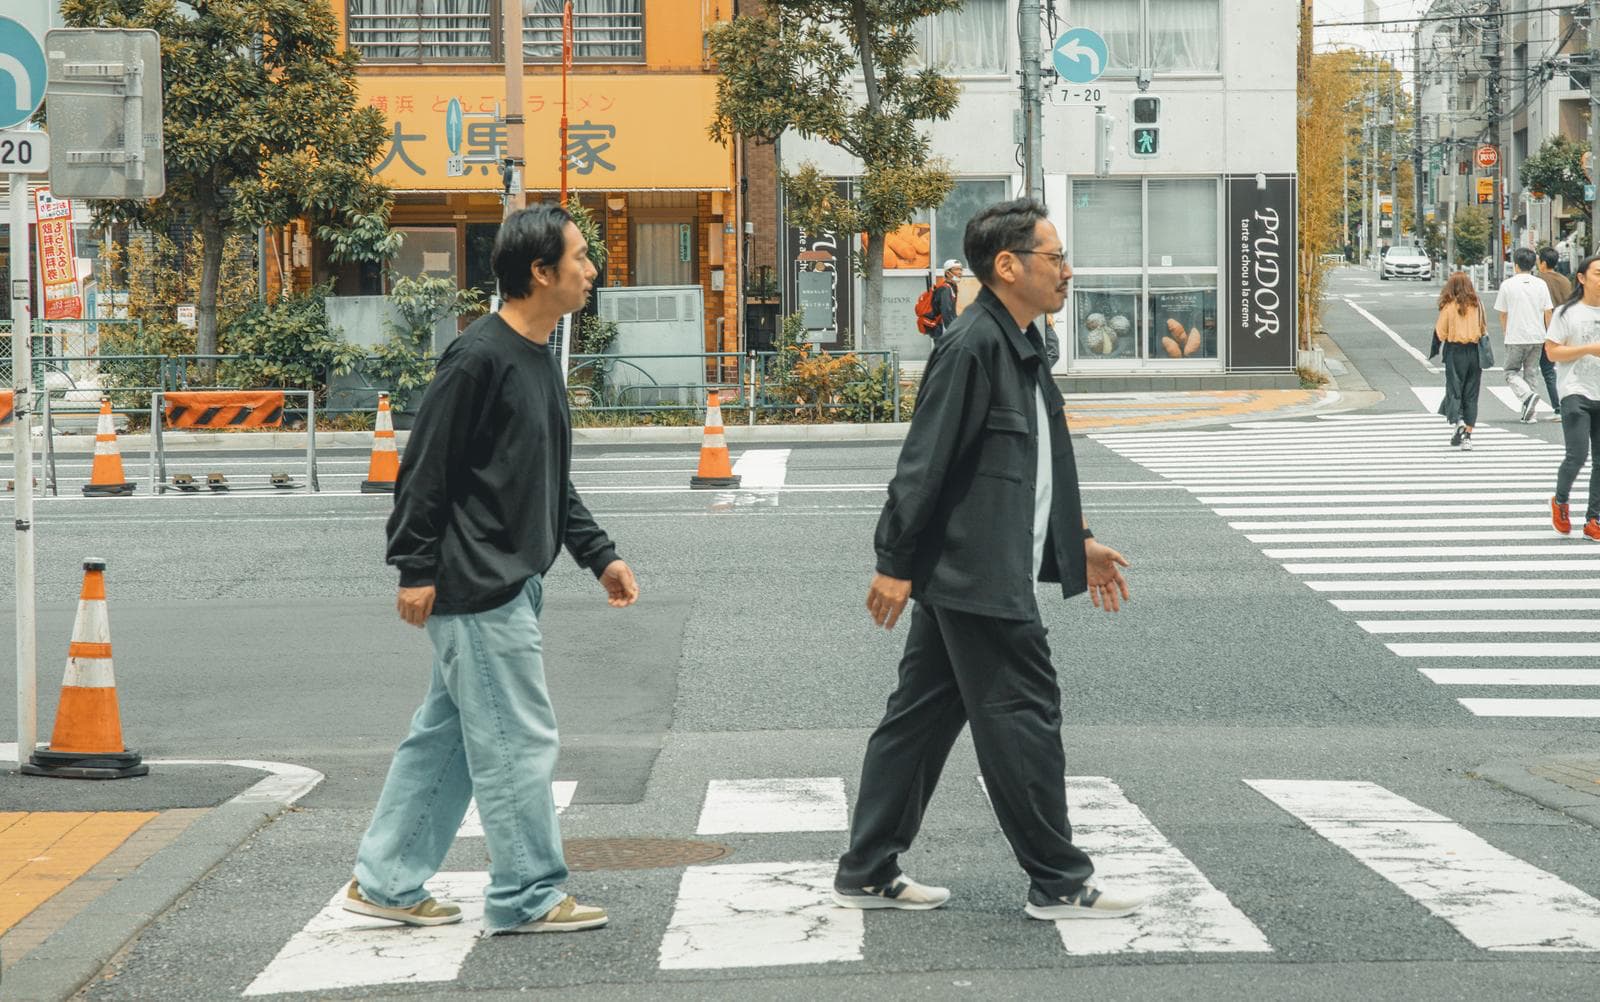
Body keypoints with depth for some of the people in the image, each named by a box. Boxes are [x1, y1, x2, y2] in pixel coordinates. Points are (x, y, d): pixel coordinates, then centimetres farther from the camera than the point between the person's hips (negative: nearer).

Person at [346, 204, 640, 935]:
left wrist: (598, 555, 17)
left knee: (447, 735, 14)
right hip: (475, 587, -10)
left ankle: (385, 883, 21)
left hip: (510, 585, 10)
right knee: (518, 740, -4)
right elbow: (425, 468, -15)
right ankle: (527, 897, 5)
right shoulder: (479, 357, -15)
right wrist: (415, 569, -16)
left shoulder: (541, 360, 14)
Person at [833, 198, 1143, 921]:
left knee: (922, 719, 12)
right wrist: (895, 563, -19)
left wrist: (1076, 544, 25)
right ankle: (1058, 883, 6)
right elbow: (925, 461, -19)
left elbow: (1035, 470, 24)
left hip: (966, 580, 10)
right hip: (977, 578, -10)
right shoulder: (971, 347, -17)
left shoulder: (1019, 347, 15)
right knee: (1023, 718, -3)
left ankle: (867, 875, 18)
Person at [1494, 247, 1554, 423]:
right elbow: (1547, 313, 2)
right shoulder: (1541, 285, 1)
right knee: (1530, 373, 11)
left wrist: (1505, 332, 18)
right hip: (1536, 336, 3)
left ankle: (1528, 396, -21)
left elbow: (1502, 314, 2)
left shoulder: (1507, 285, -5)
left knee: (1511, 372, 6)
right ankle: (1528, 414, 11)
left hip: (1515, 337, -3)